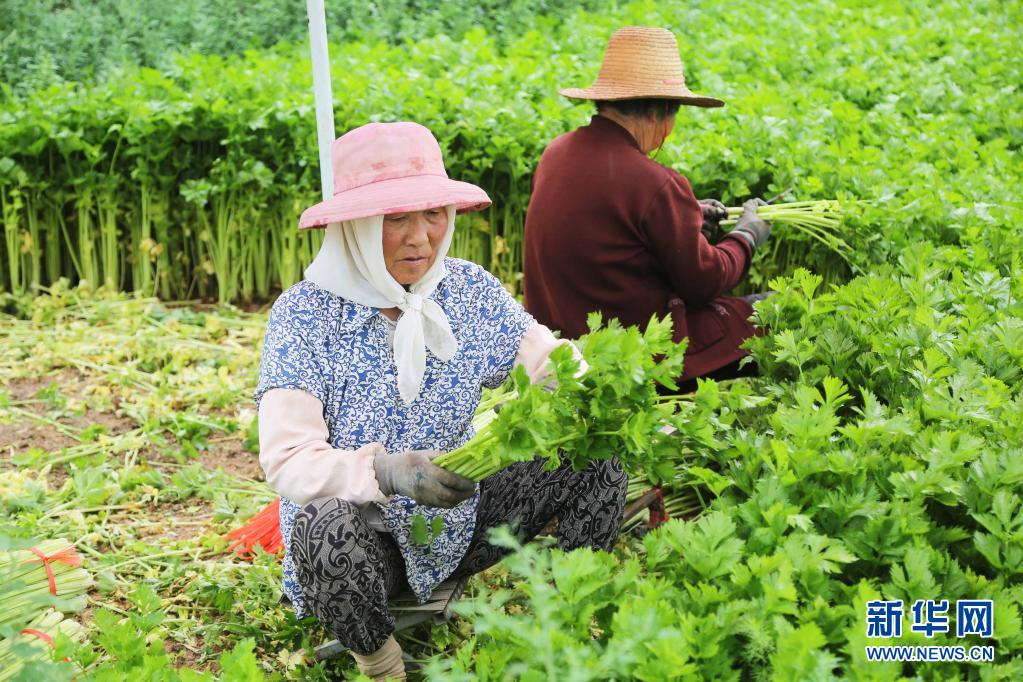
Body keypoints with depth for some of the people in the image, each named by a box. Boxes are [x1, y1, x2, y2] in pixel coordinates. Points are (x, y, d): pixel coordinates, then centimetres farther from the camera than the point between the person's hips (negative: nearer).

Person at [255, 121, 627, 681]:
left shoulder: (470, 290, -3)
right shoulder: (304, 314, -16)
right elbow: (287, 460, -24)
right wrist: (387, 472, -42)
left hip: (458, 521, 4)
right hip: (364, 539, -4)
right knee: (329, 523, -38)